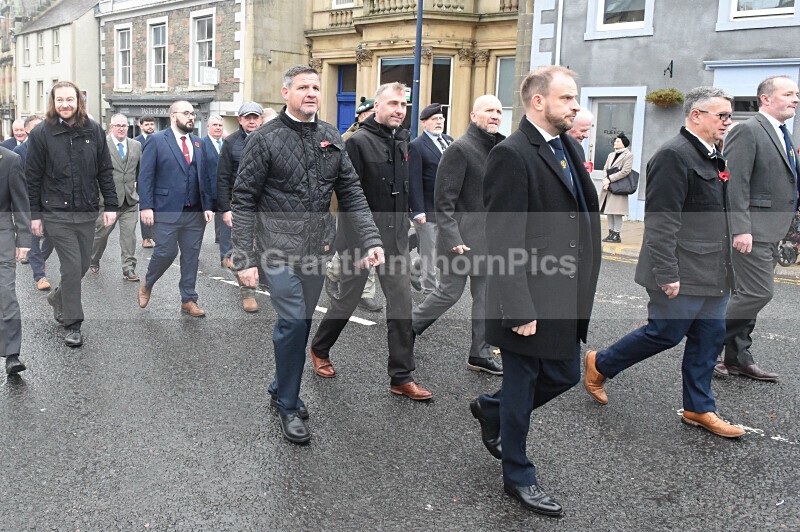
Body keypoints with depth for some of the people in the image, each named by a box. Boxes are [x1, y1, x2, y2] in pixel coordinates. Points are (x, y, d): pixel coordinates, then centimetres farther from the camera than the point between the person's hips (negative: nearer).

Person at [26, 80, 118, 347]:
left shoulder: (94, 130, 4)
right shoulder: (41, 133, -3)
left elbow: (105, 171, 6)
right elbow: (33, 177, -1)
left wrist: (111, 205, 0)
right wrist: (34, 214, -3)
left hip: (87, 212, 3)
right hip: (57, 214, -3)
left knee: (83, 264, 11)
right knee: (72, 266, -7)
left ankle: (57, 298, 39)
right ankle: (72, 324, 6)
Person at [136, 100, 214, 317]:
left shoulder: (198, 144, 13)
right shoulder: (156, 140, -2)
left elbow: (204, 177, 13)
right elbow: (145, 176, -5)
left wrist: (207, 206, 5)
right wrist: (146, 206, -12)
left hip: (195, 212, 5)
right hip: (167, 210, -4)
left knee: (191, 256, 7)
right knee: (166, 252, -3)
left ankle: (188, 300, 17)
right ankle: (147, 285, 26)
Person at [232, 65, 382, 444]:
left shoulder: (331, 138, 8)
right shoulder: (265, 139, -6)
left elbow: (351, 193, 7)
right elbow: (243, 201, -7)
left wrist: (371, 240, -5)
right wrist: (244, 259, -12)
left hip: (317, 248, 5)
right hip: (279, 246, -5)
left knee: (301, 322, 13)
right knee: (293, 321, -10)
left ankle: (281, 388, 33)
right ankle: (288, 406, 7)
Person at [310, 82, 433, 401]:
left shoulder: (403, 142, 9)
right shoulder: (359, 141, -11)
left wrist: (404, 223, 13)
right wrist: (354, 239, -18)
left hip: (395, 237, 6)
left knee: (402, 303, 3)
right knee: (348, 299, 9)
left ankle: (402, 377, 11)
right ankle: (320, 349, 36)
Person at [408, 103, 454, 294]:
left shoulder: (449, 140, 11)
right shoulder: (416, 146, -8)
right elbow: (414, 181, -12)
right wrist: (418, 211, -18)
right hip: (428, 209, -6)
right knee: (428, 251, 4)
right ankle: (430, 289, 17)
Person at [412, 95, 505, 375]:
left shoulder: (499, 148, 10)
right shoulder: (460, 149, -13)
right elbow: (444, 201, -16)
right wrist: (453, 238, -22)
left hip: (489, 236, 7)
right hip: (463, 235, -7)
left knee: (486, 294, 10)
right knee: (451, 291, 2)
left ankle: (480, 353, 20)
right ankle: (408, 328, 23)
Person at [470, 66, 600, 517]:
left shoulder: (569, 148, 10)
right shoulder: (511, 155, -17)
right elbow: (503, 241, -20)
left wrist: (583, 287, 13)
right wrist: (519, 309, -22)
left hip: (567, 299, 9)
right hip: (530, 301, -9)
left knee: (565, 375, 19)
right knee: (522, 386, 9)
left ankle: (492, 411, 43)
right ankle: (519, 476, 29)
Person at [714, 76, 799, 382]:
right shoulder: (748, 131, -11)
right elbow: (735, 183, -18)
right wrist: (740, 229, -23)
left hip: (770, 232, 9)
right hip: (751, 230, -9)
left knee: (748, 294, 11)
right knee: (758, 292, -12)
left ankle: (737, 358, 18)